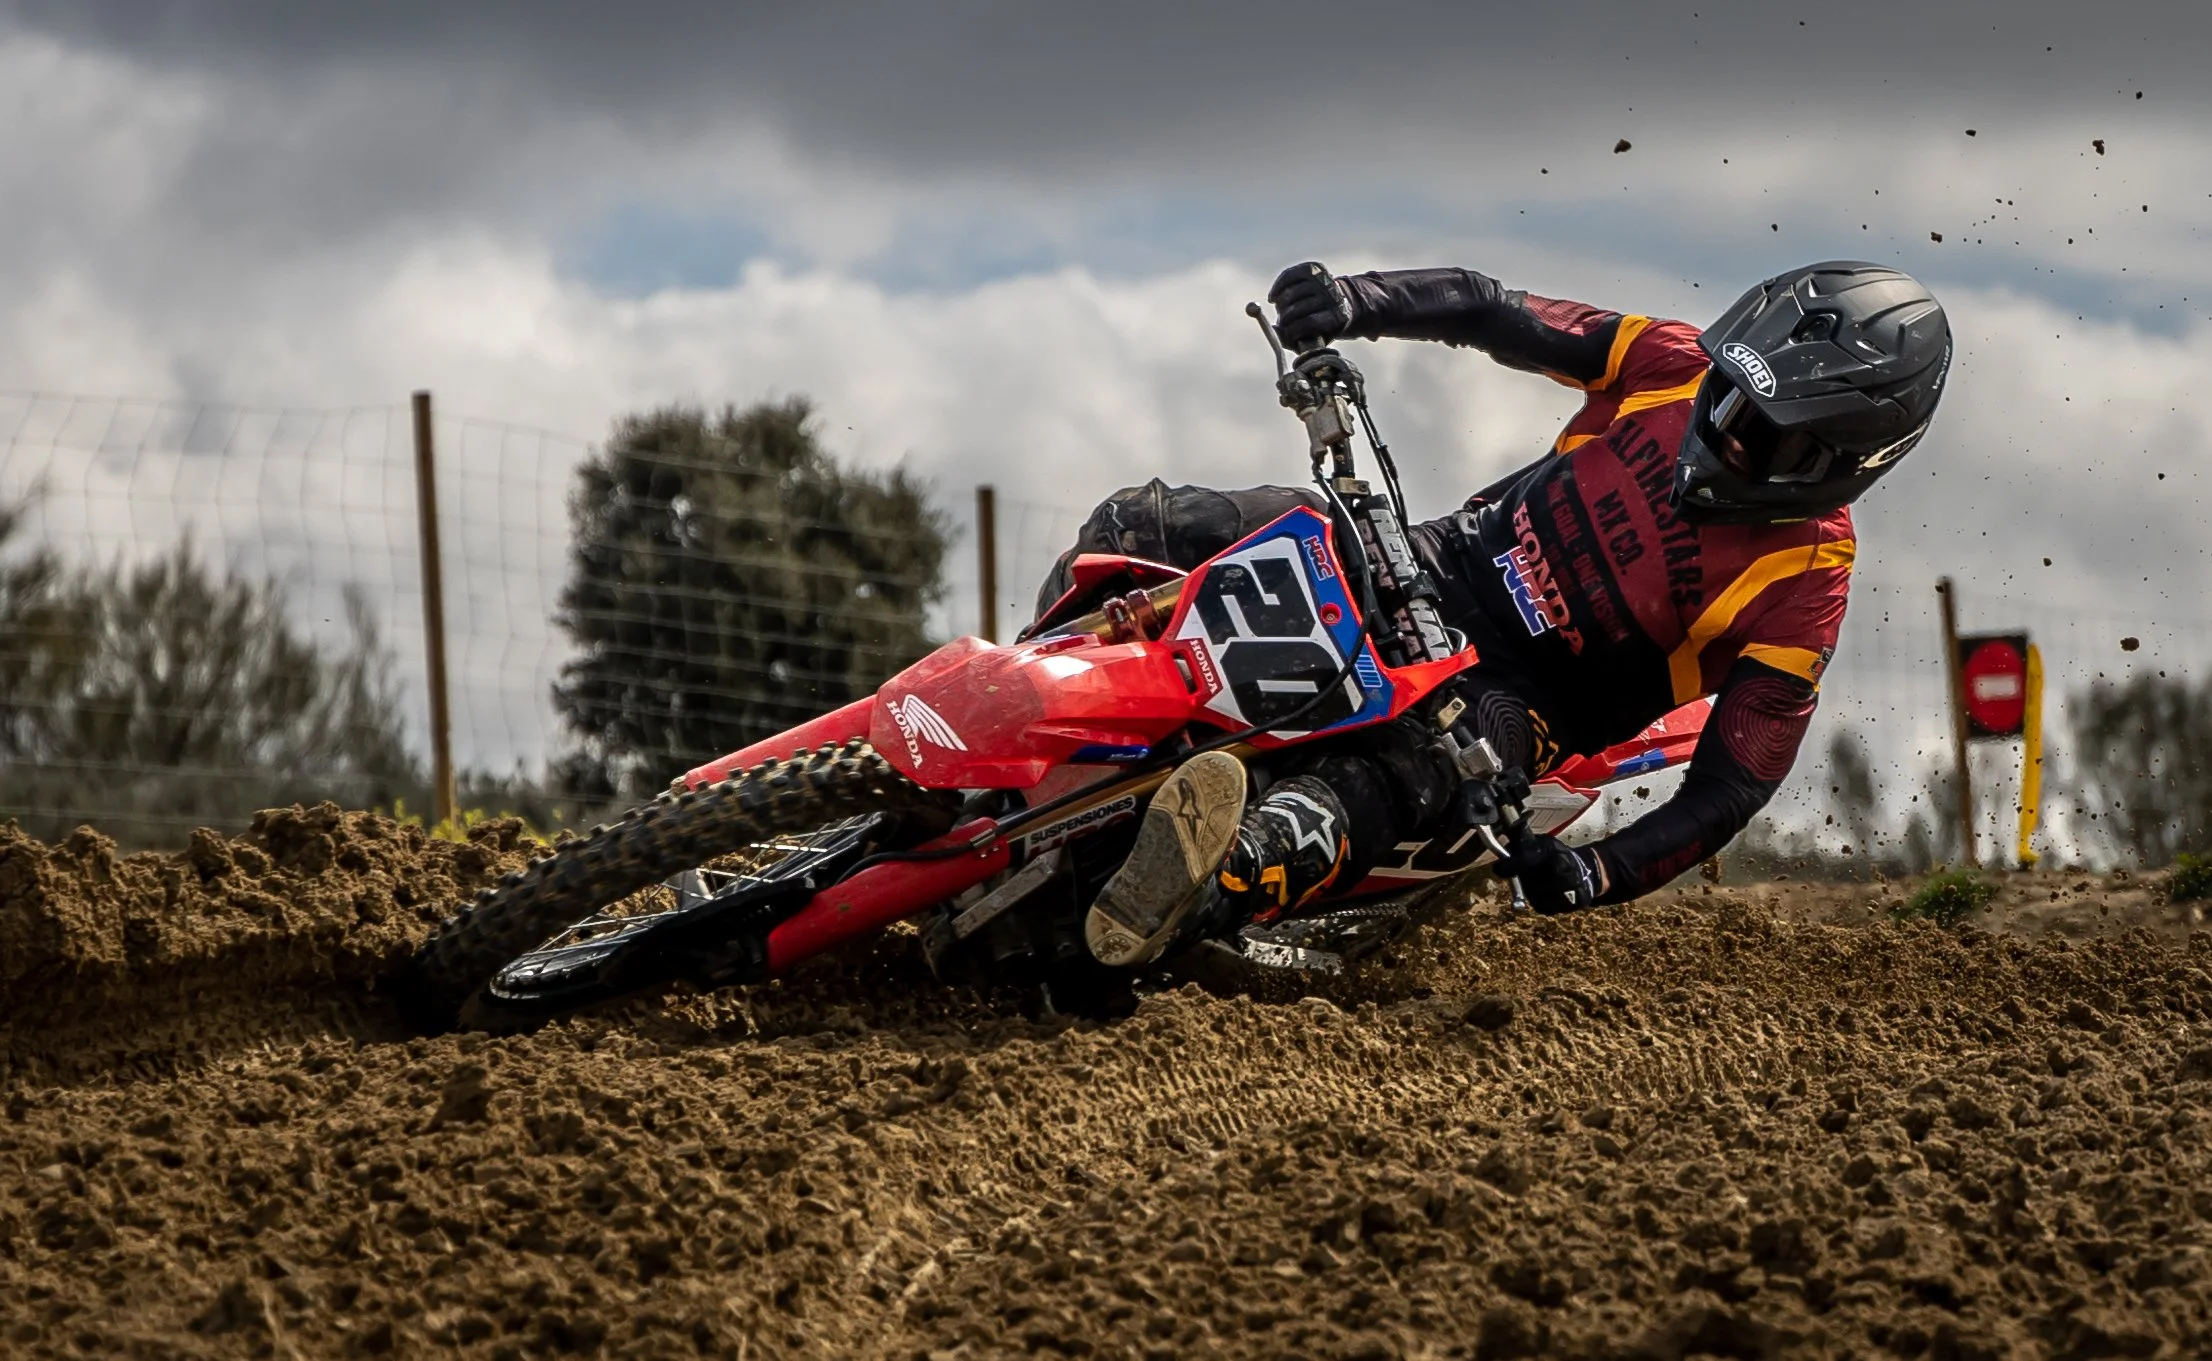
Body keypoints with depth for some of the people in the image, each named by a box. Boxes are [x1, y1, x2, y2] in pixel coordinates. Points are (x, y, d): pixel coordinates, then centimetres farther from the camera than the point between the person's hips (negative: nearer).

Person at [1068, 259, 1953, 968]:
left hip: (1517, 699, -6)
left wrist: (1601, 875, -36)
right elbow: (1489, 312, -2)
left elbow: (1737, 781, -19)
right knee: (1137, 527, -11)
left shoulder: (1805, 582, -17)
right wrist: (1354, 303, -22)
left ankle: (1209, 891, -73)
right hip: (1434, 573, 6)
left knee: (1394, 770, -44)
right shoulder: (1678, 367, -7)